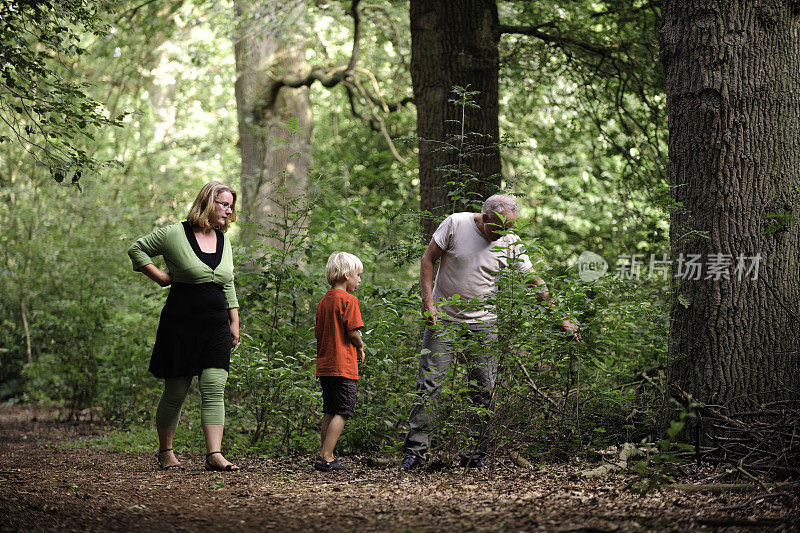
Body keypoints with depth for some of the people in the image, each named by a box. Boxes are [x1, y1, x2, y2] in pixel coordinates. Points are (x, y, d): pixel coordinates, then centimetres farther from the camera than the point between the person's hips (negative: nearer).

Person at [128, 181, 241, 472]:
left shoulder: (223, 241, 13)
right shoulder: (175, 234, -6)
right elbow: (136, 249, 2)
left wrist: (234, 322, 16)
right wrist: (160, 277, -6)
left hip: (216, 328, 5)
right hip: (181, 325, -5)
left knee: (214, 388, -8)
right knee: (175, 391, 2)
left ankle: (214, 454, -12)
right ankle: (165, 452, 17)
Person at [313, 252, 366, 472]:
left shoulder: (323, 301, 14)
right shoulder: (348, 300, -10)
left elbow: (318, 332, 16)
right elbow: (353, 332, -15)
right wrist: (360, 348, 3)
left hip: (324, 366, 8)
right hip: (343, 367, -8)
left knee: (330, 412, 13)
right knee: (342, 412, -7)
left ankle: (325, 456, 13)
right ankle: (325, 457, -13)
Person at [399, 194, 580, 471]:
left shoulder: (511, 243, -1)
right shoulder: (455, 224, -9)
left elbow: (534, 282, 5)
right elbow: (427, 259, -2)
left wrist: (560, 319, 3)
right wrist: (428, 301, -11)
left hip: (484, 323, 2)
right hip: (444, 317, -2)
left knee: (483, 389, -1)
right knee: (429, 383, -8)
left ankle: (473, 454, 6)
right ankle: (415, 450, -4)